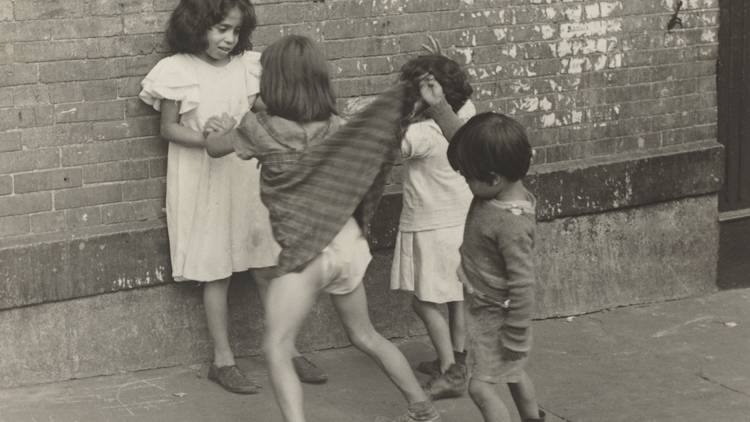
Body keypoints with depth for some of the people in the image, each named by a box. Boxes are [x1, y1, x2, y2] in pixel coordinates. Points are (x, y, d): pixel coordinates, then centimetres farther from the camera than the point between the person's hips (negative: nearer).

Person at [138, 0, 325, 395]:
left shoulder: (246, 66, 1)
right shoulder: (177, 71, -9)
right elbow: (168, 128, -5)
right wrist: (204, 138, -22)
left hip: (246, 177, 4)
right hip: (203, 181, -3)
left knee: (268, 265, 6)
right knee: (217, 272, 3)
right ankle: (223, 360, 14)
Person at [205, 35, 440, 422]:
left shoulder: (260, 128, -9)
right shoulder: (335, 127, 1)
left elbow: (214, 147, 9)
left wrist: (225, 129, 28)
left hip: (306, 253, -6)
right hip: (347, 244, 6)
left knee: (277, 352, -2)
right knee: (365, 336, 25)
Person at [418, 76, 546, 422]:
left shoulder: (512, 224, -33)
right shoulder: (500, 189, -8)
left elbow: (522, 285, -29)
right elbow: (462, 138, 6)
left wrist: (515, 338, -23)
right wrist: (438, 107, 0)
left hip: (494, 314, -10)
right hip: (484, 306, 10)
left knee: (482, 385, -6)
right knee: (513, 373, 26)